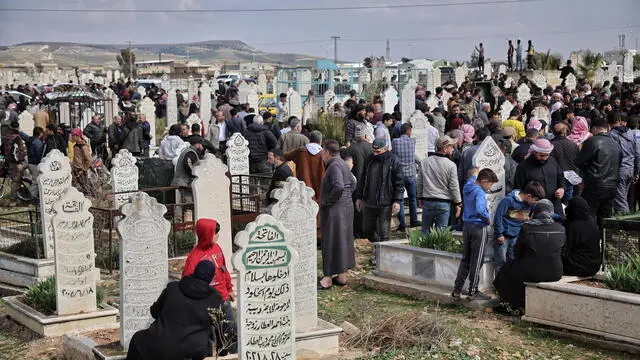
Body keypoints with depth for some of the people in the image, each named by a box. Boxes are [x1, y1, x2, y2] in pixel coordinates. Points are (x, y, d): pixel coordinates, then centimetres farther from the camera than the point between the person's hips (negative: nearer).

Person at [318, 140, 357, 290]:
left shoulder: (334, 166, -18)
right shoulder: (342, 164, 14)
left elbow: (338, 186, -32)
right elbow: (352, 183, 26)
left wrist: (328, 201, -20)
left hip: (334, 210, -10)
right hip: (346, 207, 10)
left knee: (331, 242, -5)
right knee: (343, 241, 14)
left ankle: (328, 278, 0)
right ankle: (342, 275, 22)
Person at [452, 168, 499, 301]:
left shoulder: (467, 187, 7)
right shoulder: (479, 193, -18)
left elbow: (472, 178, 33)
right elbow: (480, 210, -35)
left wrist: (475, 173, 53)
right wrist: (488, 219, -18)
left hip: (466, 226, 8)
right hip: (478, 228, -8)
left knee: (465, 260, 15)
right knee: (476, 262, 0)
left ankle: (457, 290, 15)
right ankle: (473, 292, 6)